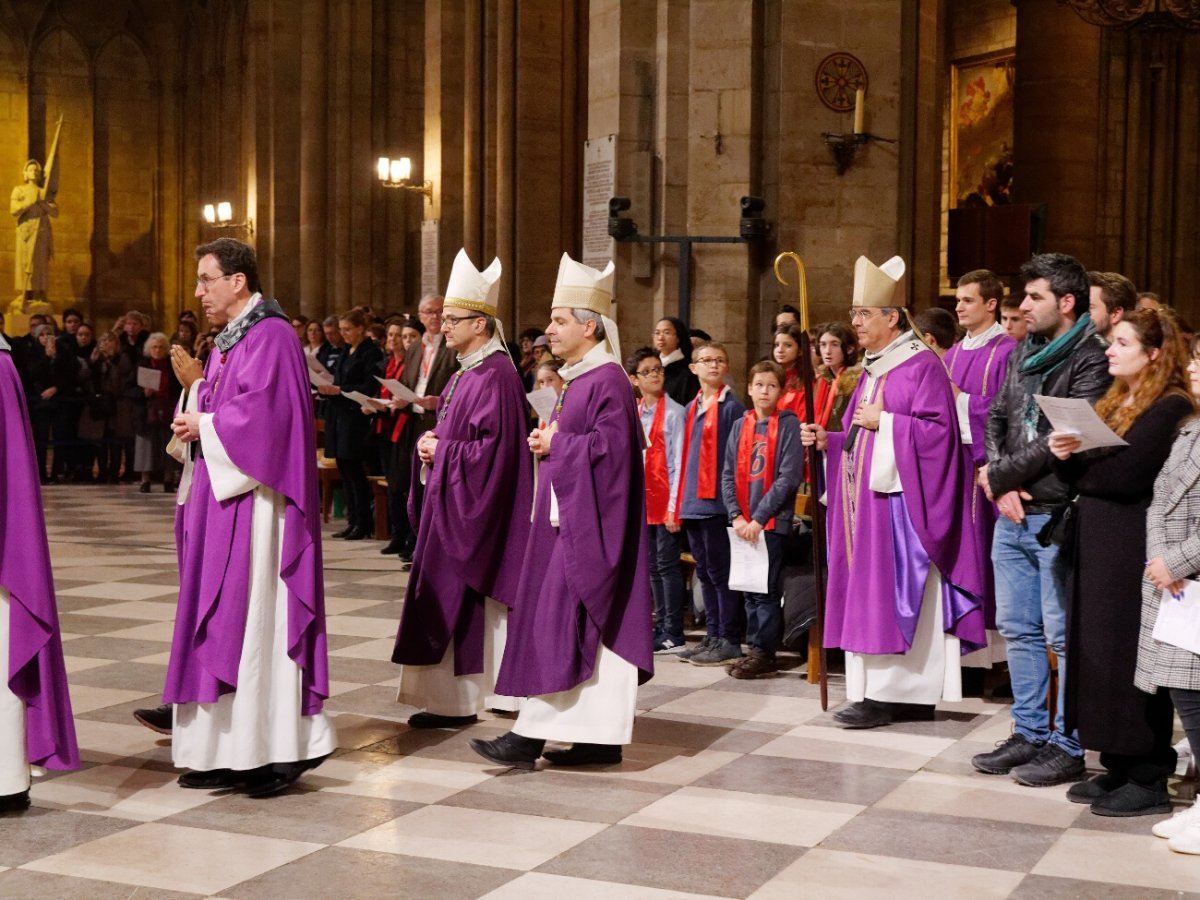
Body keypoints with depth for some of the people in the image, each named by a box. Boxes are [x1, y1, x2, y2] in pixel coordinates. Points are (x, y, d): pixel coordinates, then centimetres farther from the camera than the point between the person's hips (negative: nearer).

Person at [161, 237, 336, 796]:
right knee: (220, 619, 9)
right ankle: (226, 752, 15)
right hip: (218, 498, 10)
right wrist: (195, 386, 2)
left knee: (253, 616, -7)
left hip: (252, 503, -10)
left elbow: (264, 412, -22)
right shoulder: (227, 340, 17)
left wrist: (204, 426, -10)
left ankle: (282, 748, 1)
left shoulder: (271, 335, -12)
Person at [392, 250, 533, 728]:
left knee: (458, 598, -5)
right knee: (458, 601, 13)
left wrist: (441, 449, -14)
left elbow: (493, 449, -23)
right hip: (449, 500, 10)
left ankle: (457, 701, 2)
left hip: (471, 505, -10)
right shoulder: (465, 372, 13)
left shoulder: (495, 376, -18)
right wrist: (432, 442, 3)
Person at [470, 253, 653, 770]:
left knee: (560, 622, -9)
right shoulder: (580, 378, 16)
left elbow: (609, 447, -23)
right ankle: (602, 737, 14)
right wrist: (550, 441, 4)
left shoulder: (607, 381, -14)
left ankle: (531, 735, -7)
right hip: (568, 516, 10)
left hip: (587, 522, -10)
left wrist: (554, 444, -13)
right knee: (594, 630, 10)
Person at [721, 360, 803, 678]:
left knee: (766, 589, -4)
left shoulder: (788, 425, -4)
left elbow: (789, 477, -11)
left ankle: (764, 654, 3)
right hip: (743, 523, 5)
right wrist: (737, 516, -5)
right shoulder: (740, 426, 12)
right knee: (749, 588, 10)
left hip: (772, 521, -5)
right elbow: (728, 476, 9)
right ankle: (755, 649, 18)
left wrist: (758, 518, -14)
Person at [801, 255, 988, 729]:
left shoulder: (923, 365, -9)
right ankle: (901, 692, 13)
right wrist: (827, 440, 5)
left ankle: (888, 695, -5)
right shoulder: (873, 368, 17)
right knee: (869, 595, 8)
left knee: (890, 594, -9)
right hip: (867, 498, 9)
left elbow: (937, 429, -18)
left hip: (898, 499, -9)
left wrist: (882, 421, -15)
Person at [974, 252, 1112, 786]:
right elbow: (995, 420, 12)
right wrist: (1002, 486, -4)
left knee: (1064, 636, -1)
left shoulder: (1092, 360, -11)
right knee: (1018, 630, 14)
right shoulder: (1021, 354, 14)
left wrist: (998, 475, -9)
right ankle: (1029, 734, 24)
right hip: (1013, 516, 8)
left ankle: (1066, 746, 8)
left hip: (1057, 516, -8)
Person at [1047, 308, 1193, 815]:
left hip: (1134, 551, -9)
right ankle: (1118, 766, 17)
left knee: (1131, 659, -4)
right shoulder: (1112, 403, 17)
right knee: (1097, 655, 9)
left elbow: (1127, 476, -21)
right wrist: (1066, 455, -8)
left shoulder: (1171, 408, -11)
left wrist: (1078, 466, -4)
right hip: (1094, 545, 9)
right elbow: (1079, 476, 14)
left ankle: (1150, 779, 4)